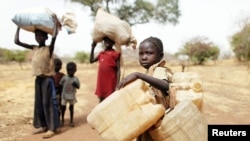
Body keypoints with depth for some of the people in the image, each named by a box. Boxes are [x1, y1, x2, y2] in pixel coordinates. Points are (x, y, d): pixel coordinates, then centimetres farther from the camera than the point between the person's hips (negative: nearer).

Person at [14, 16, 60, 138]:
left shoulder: (49, 48, -5)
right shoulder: (34, 48, 10)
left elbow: (54, 37, -24)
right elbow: (17, 41, 10)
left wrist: (56, 23, -14)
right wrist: (19, 27, 12)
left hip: (47, 78, -6)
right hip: (38, 79, 6)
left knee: (48, 103, -6)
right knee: (38, 103, 11)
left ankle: (51, 128, -2)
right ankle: (41, 125, 21)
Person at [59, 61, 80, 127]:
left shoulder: (76, 79, -7)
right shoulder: (64, 77, -8)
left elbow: (78, 87, -5)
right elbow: (60, 84, 0)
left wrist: (75, 85, -27)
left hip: (72, 96, 0)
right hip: (64, 95, 0)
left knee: (71, 107, 8)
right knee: (63, 107, 7)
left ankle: (71, 121, 19)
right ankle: (62, 120, 26)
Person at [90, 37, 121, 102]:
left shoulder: (116, 54, -6)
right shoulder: (101, 53, 12)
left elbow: (118, 70, -9)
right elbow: (91, 60, 18)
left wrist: (117, 85, -15)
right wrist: (93, 47, 13)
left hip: (110, 83, -6)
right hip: (101, 83, 6)